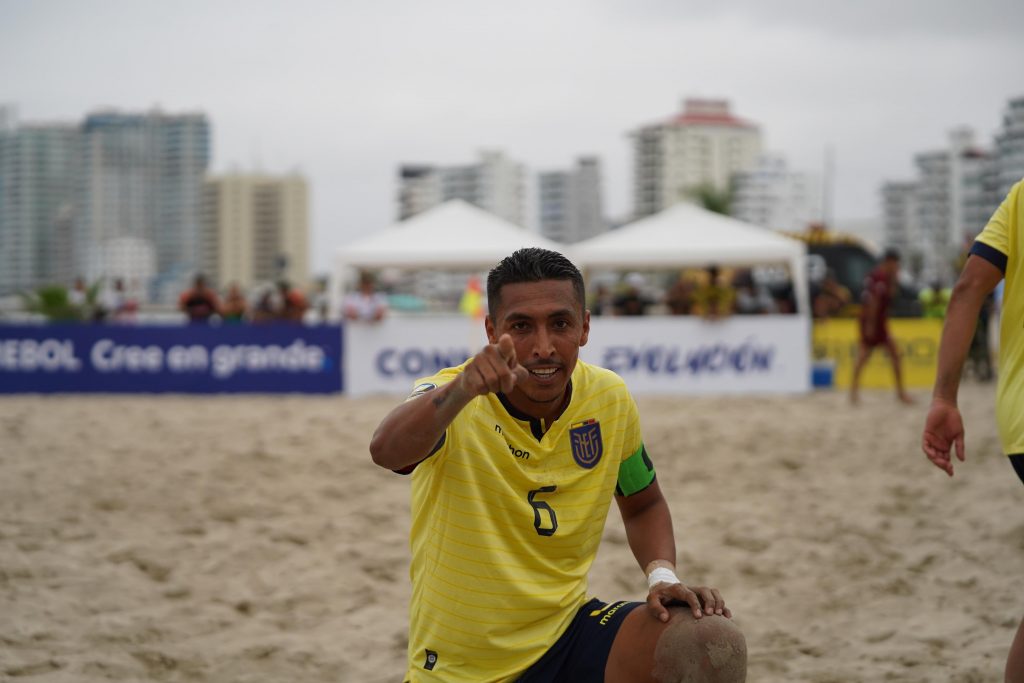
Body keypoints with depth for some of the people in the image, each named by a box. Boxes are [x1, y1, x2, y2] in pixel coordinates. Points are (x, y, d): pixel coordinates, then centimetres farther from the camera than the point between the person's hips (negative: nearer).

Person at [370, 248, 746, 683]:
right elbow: (386, 451, -40)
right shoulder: (452, 402, -16)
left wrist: (662, 576, -4)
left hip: (568, 636, 2)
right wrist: (462, 389, -58)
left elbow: (642, 504, 16)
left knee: (713, 642, -21)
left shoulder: (609, 398, -2)